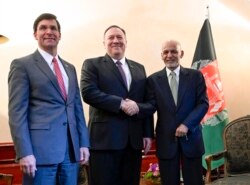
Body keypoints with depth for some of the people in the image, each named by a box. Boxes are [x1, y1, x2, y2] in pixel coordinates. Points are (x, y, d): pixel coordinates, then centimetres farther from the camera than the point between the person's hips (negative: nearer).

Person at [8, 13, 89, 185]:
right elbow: (17, 112, -7)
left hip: (71, 148, 6)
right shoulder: (22, 65, 0)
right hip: (40, 149, -5)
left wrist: (84, 143, 9)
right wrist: (24, 152, -15)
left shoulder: (70, 68, 18)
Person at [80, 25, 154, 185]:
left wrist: (148, 134, 7)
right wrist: (121, 103, -18)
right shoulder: (92, 65, 4)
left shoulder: (139, 68, 17)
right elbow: (88, 92, -13)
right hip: (105, 138, -4)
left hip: (134, 139, 5)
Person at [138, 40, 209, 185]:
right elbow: (151, 106, -4)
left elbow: (203, 103, -2)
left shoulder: (195, 76, 4)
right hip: (166, 139, 0)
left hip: (191, 137, 0)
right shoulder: (153, 79, 5)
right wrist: (136, 107, -26)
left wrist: (187, 124, -14)